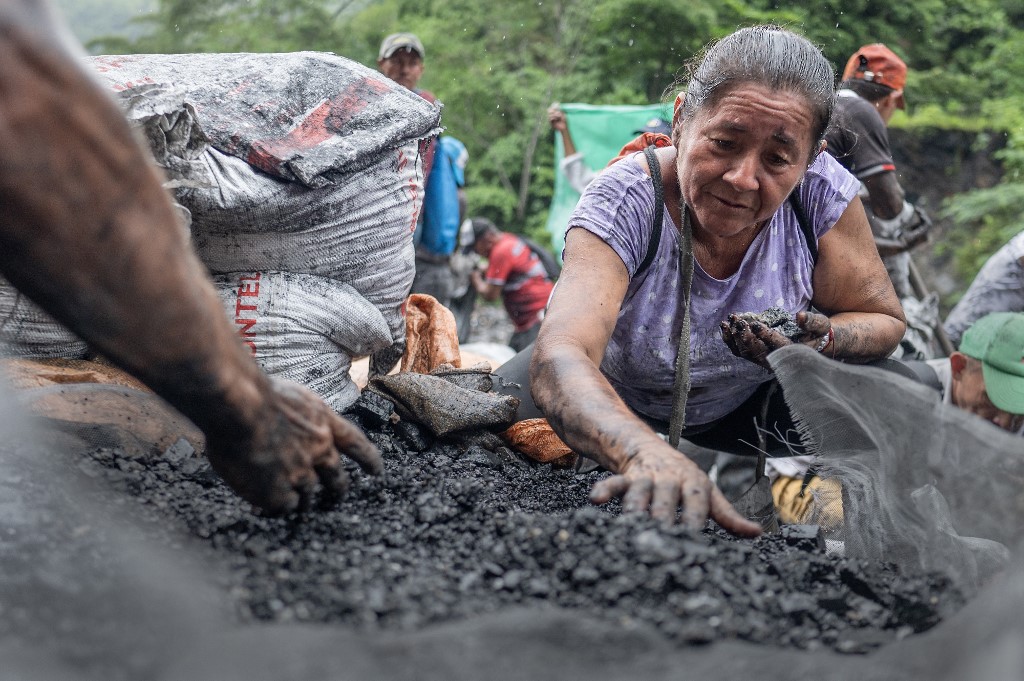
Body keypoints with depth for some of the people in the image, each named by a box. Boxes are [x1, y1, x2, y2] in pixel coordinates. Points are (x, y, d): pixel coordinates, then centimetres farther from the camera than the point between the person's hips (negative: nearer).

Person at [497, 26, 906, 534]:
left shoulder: (822, 191, -26)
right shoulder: (624, 202, -35)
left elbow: (884, 319, -9)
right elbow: (561, 356, -51)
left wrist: (825, 341, -34)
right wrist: (647, 454, -72)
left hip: (751, 401, 2)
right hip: (612, 393, -1)